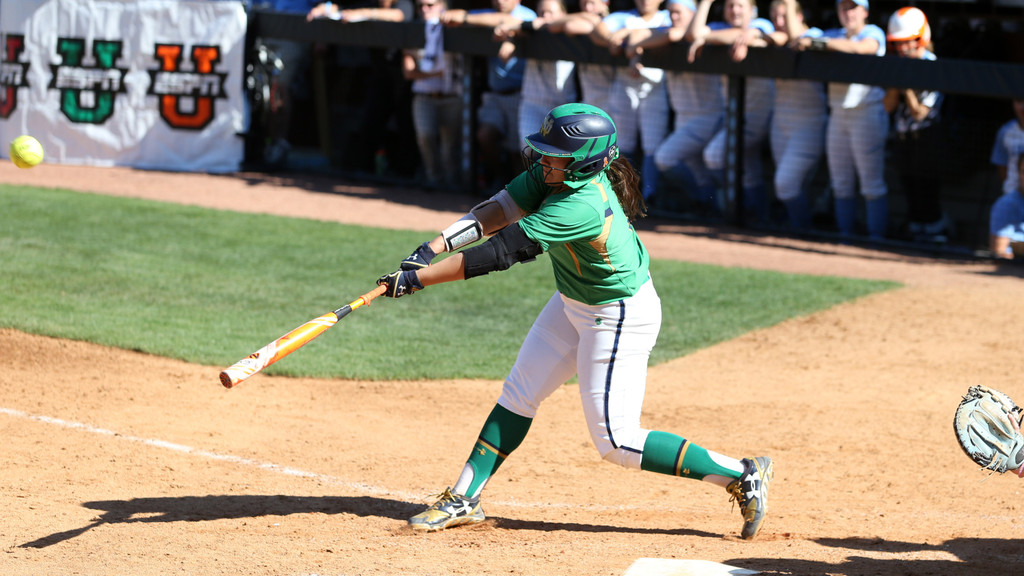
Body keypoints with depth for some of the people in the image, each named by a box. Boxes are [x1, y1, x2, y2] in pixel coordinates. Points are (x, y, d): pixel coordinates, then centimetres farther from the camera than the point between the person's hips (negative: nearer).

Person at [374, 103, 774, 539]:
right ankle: (463, 501, 22)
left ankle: (742, 474, -1)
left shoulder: (580, 208, -35)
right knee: (519, 394, 12)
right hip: (575, 305, 9)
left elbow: (501, 252, -35)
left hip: (621, 318, -9)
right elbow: (499, 210, -9)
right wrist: (435, 246, -24)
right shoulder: (555, 172, -11)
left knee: (615, 440, -5)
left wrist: (416, 279, -32)